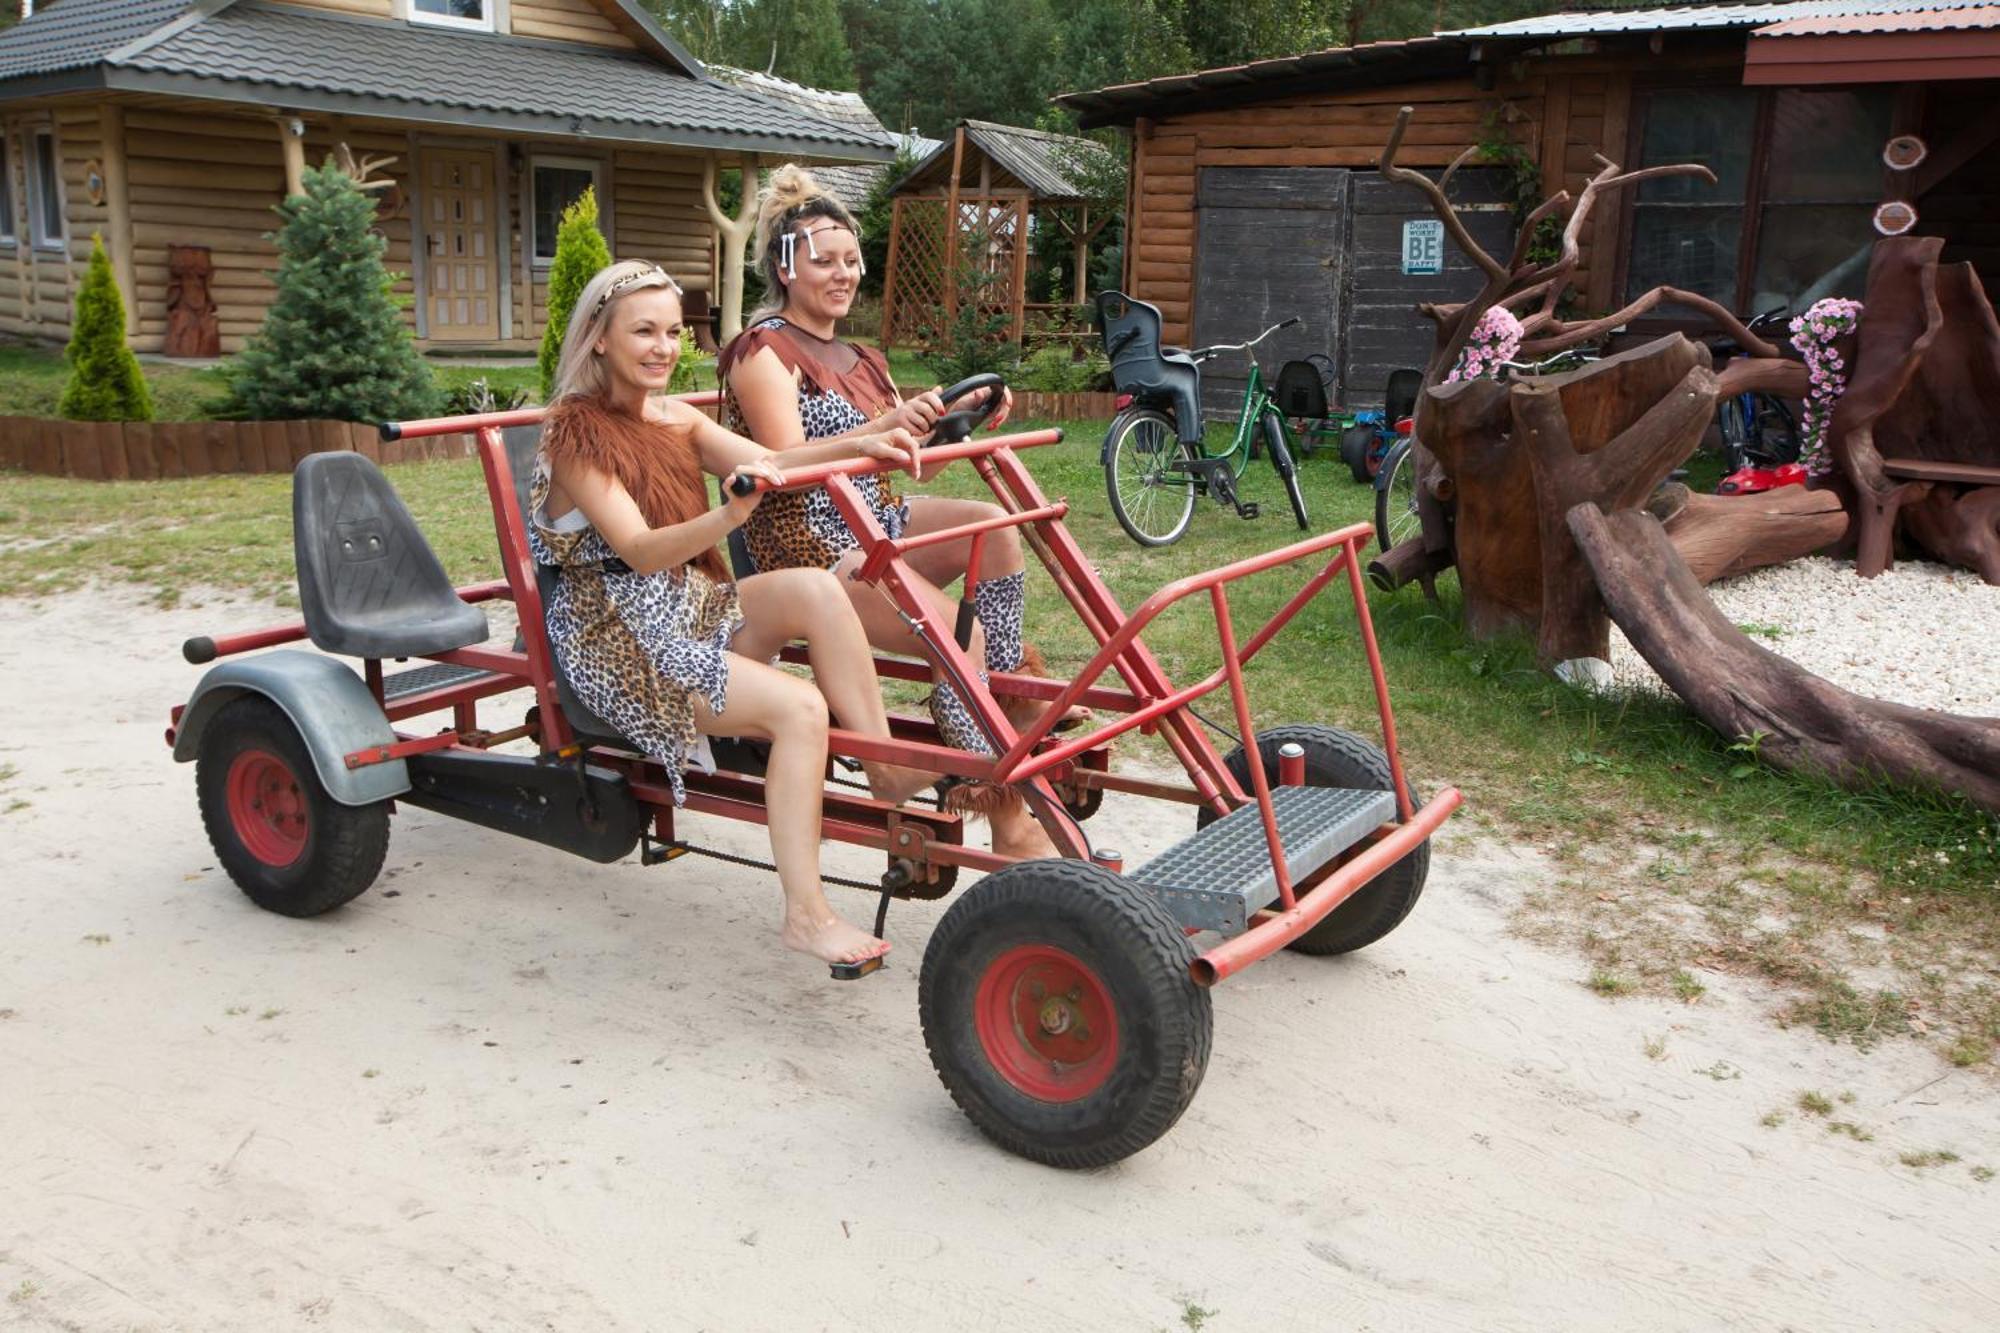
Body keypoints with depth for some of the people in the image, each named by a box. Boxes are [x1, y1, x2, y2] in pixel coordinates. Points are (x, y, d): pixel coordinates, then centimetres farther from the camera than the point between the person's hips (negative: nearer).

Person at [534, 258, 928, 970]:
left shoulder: (677, 420, 12)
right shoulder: (575, 433, -10)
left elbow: (770, 463, -3)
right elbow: (639, 551, -24)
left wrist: (857, 445, -21)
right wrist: (728, 517, -43)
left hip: (691, 612, 6)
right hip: (617, 641, -6)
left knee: (813, 590, -23)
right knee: (799, 707, -25)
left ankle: (888, 771, -19)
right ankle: (805, 915, -21)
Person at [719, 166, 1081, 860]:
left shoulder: (859, 358, 19)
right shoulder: (764, 349, -6)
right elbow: (789, 465, -20)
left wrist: (949, 418, -4)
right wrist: (886, 426, -33)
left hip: (876, 519, 8)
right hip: (806, 539, -7)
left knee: (992, 523, -19)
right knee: (960, 636, -24)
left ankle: (1011, 690, -10)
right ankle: (1009, 819, -17)